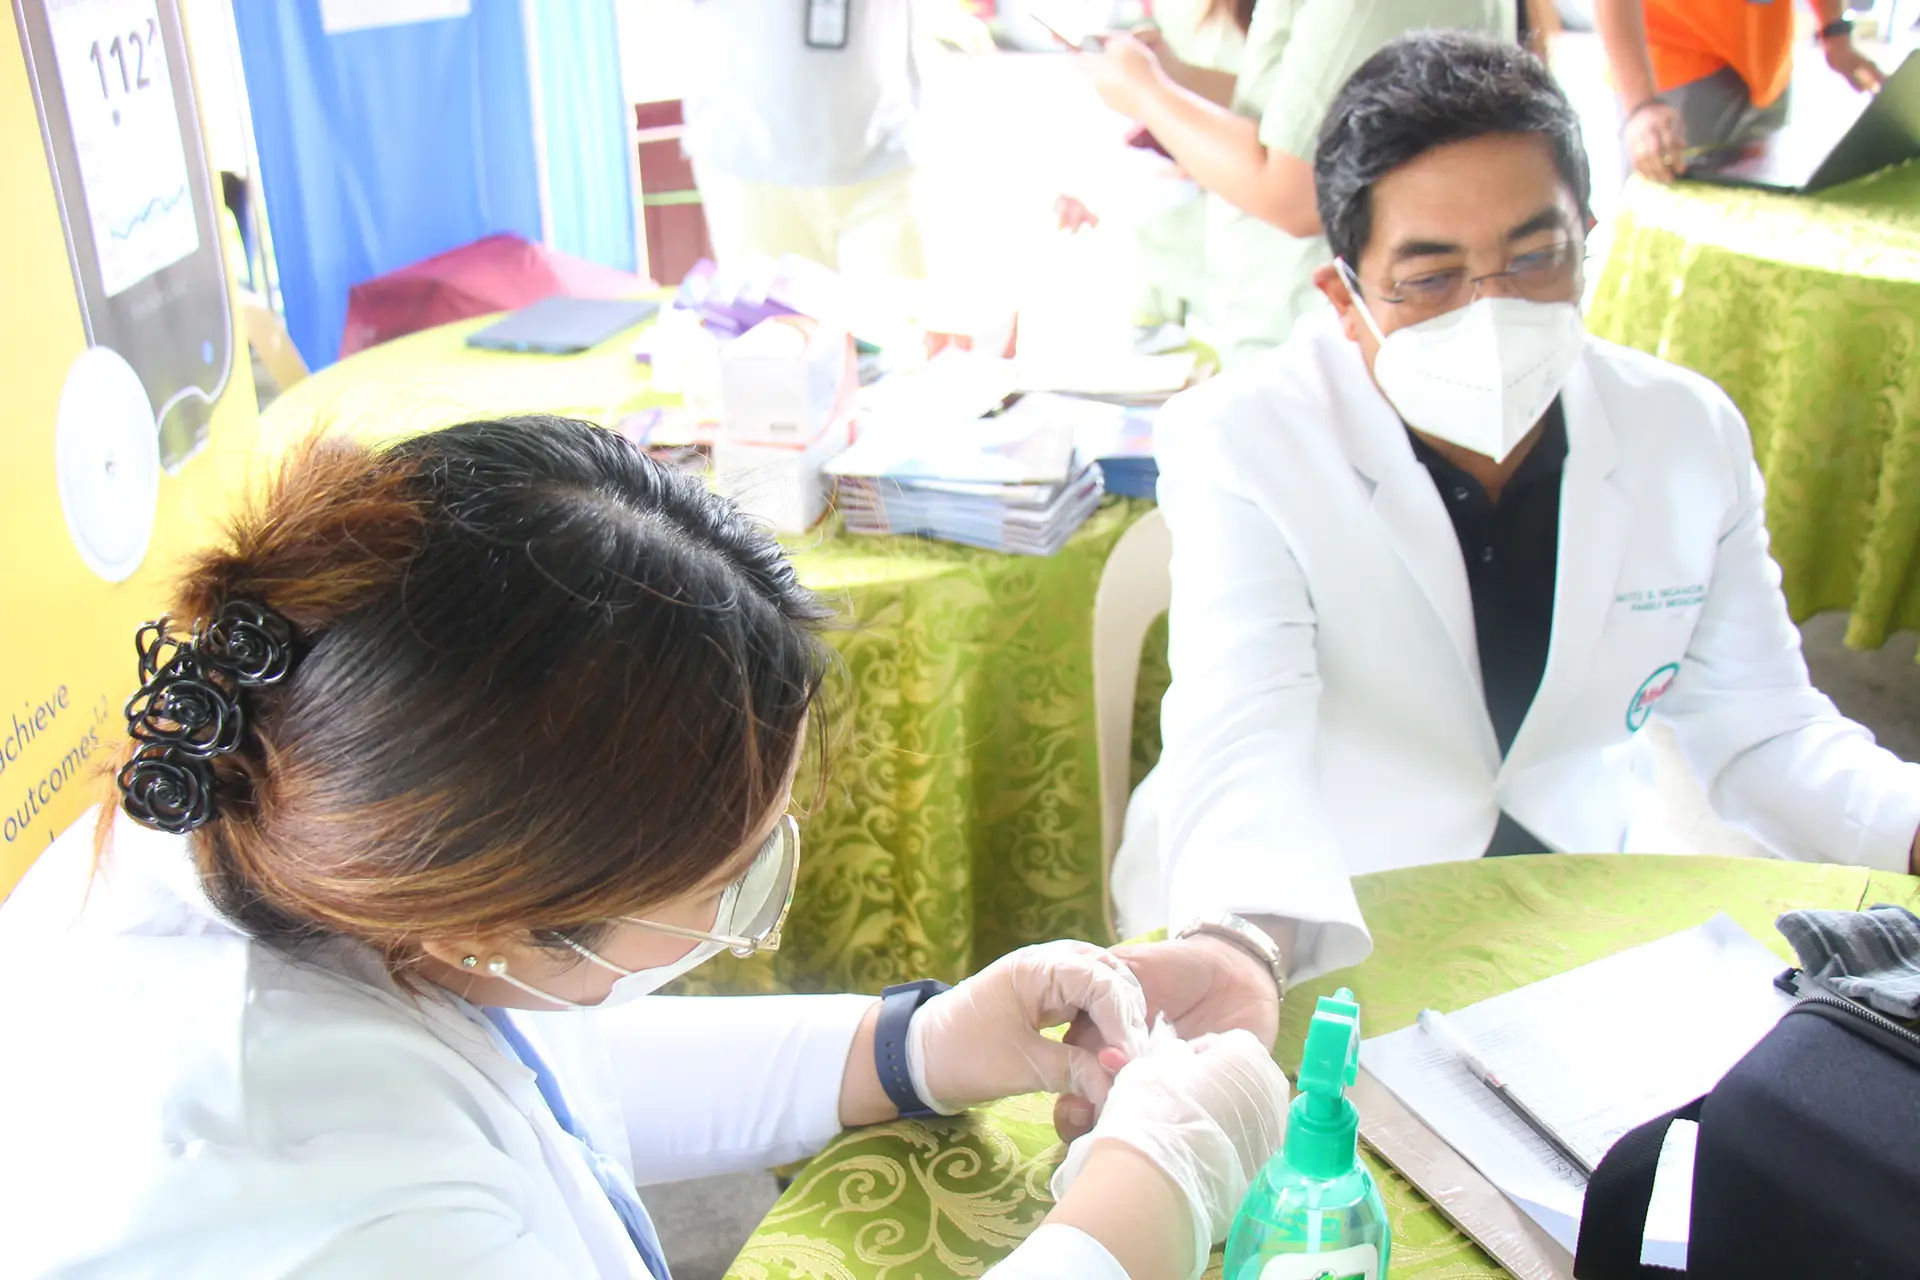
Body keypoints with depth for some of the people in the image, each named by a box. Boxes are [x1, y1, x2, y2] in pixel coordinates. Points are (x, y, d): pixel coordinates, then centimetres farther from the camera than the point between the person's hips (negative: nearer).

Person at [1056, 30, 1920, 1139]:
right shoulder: (1244, 445, -17)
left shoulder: (1690, 434, -3)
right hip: (1316, 929, -4)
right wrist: (1243, 944, -51)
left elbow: (1762, 727, 6)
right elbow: (1243, 743, -30)